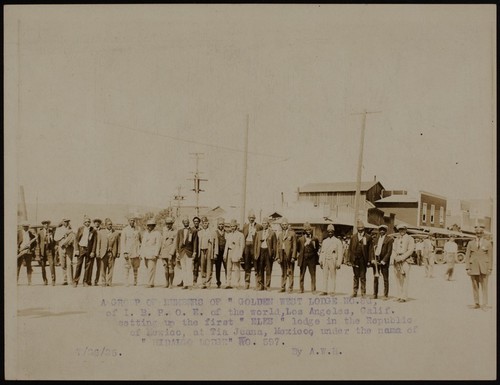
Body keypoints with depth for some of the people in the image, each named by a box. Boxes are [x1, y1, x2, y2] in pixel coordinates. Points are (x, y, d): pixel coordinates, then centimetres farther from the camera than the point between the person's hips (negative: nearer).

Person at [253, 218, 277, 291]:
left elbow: (274, 245, 5)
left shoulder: (272, 233, 5)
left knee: (268, 270, 0)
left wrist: (273, 255, -2)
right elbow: (256, 244, 14)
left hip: (268, 252, -2)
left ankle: (267, 286, 6)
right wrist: (255, 254, 5)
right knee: (260, 270, 2)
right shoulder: (258, 233, 15)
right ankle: (260, 286, 7)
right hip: (260, 251, 3)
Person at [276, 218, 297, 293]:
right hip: (282, 256, 4)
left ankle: (290, 288, 0)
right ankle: (283, 288, 12)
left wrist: (293, 257, -9)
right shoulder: (280, 235, 17)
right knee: (283, 273, 8)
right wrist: (277, 257, 7)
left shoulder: (292, 233, 2)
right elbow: (278, 246, 15)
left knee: (290, 273, -3)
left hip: (289, 255, -4)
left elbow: (294, 246, -2)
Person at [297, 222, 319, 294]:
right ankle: (301, 289, 11)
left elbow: (317, 248, 14)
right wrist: (299, 255, 7)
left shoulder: (315, 239, 5)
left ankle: (313, 290, 7)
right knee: (302, 275, 4)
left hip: (312, 259, 0)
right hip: (303, 259, 0)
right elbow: (298, 249, 13)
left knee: (313, 275, 1)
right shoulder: (300, 239, 4)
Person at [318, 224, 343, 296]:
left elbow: (340, 253, -2)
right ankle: (325, 291, 7)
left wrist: (339, 263, -9)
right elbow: (321, 252, 17)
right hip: (325, 260, 4)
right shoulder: (324, 241, 15)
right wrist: (320, 261, 10)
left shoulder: (337, 241, 1)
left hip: (332, 261, -4)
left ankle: (333, 291, 3)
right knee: (325, 276, 3)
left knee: (333, 277, -1)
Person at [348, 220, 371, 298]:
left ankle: (363, 293, 9)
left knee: (363, 277, 3)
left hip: (363, 259, -2)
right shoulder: (353, 237, 9)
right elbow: (350, 249, 8)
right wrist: (350, 260, 2)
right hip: (355, 259, 2)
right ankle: (355, 292, 15)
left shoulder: (367, 237, 2)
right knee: (356, 276, 9)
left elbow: (369, 249, 0)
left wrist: (369, 260, -6)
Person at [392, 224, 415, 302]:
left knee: (404, 278, -10)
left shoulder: (410, 238, 5)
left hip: (405, 260, -5)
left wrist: (402, 257, -12)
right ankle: (399, 295, 6)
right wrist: (395, 257, -5)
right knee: (398, 278, 2)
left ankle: (404, 297, -10)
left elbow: (411, 250, -4)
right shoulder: (396, 239, 20)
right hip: (397, 260, 5)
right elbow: (393, 249, 15)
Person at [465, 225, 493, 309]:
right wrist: (467, 268, -1)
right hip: (473, 267, 2)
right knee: (475, 286, 5)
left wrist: (490, 268, -3)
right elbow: (467, 256, 7)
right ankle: (476, 303, 12)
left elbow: (490, 256, 5)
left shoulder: (488, 243, 7)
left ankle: (485, 304, -4)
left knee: (484, 287, -6)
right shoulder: (470, 243, 9)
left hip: (484, 268, -1)